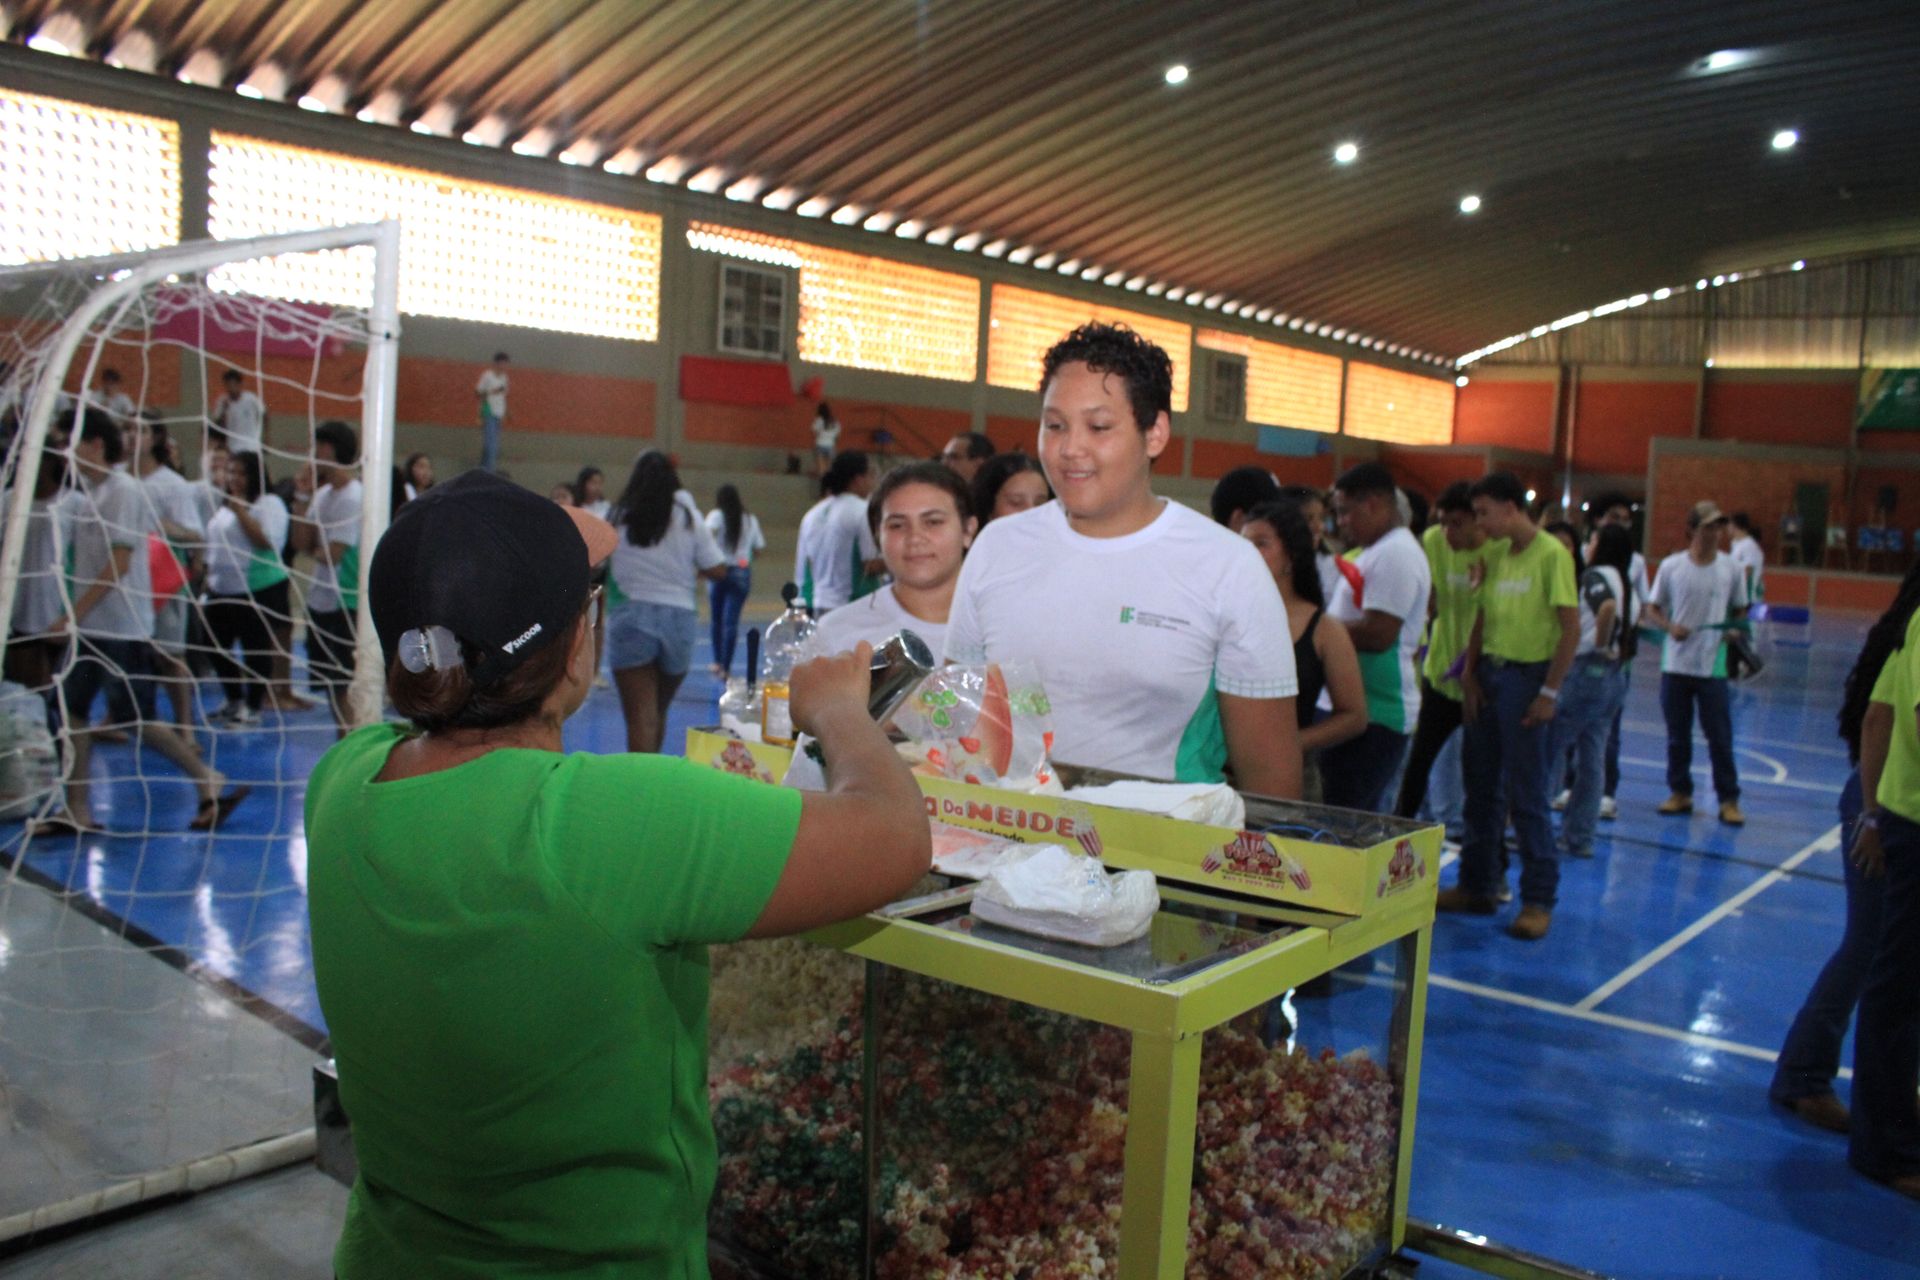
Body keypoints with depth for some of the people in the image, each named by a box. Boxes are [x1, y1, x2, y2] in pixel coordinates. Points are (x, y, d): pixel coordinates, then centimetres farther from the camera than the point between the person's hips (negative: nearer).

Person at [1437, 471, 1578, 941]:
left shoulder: (1551, 555, -10)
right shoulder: (1497, 558, 11)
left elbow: (1571, 628, -13)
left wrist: (1549, 692, -15)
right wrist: (1469, 673, 2)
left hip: (1525, 677, -7)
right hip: (1488, 675, 7)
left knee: (1525, 795, -3)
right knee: (1480, 787, 12)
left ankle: (1539, 899, 8)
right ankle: (1477, 885, 24)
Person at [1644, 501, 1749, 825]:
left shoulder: (1731, 568, 1)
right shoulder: (1671, 566, 0)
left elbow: (1740, 612, 10)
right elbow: (1652, 610, 4)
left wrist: (1737, 630, -11)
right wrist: (1670, 627, -15)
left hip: (1713, 666, -1)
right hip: (1675, 664, 1)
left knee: (1720, 737, 0)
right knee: (1677, 735, 10)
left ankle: (1729, 800, 10)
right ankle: (1680, 793, 22)